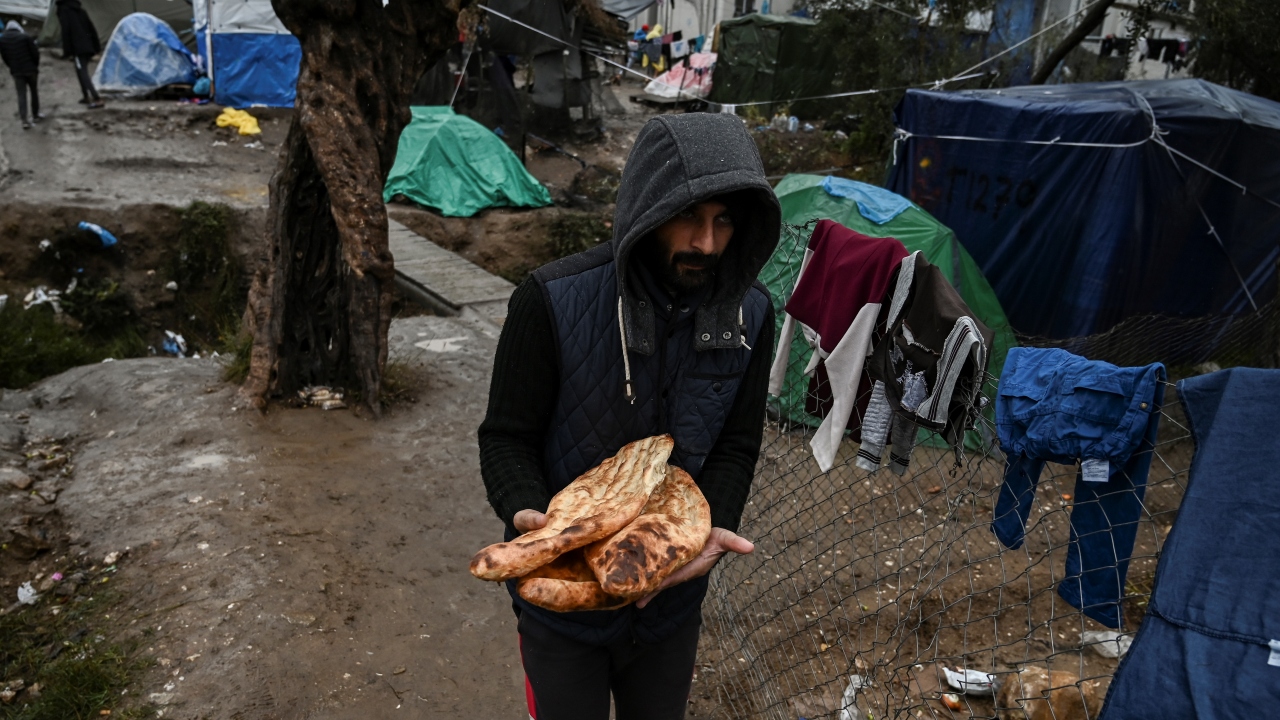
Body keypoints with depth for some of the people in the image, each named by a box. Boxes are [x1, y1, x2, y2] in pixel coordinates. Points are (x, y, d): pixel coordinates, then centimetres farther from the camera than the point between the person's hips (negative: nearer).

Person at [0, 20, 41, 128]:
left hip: (16, 72, 2)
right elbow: (35, 53, -9)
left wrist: (12, 67, 21)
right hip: (30, 69, -2)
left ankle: (24, 120, -6)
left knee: (21, 95, 3)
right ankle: (35, 115, 25)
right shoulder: (25, 37, -9)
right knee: (34, 92, 16)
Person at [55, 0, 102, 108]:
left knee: (83, 74, -10)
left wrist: (67, 51, -7)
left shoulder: (64, 11, -1)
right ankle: (86, 97, 27)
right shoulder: (81, 10, 17)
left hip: (78, 49, -7)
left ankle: (97, 99, -23)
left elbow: (65, 32, -9)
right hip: (88, 47, 7)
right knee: (82, 73, 22)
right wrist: (96, 47, 17)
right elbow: (91, 29, 15)